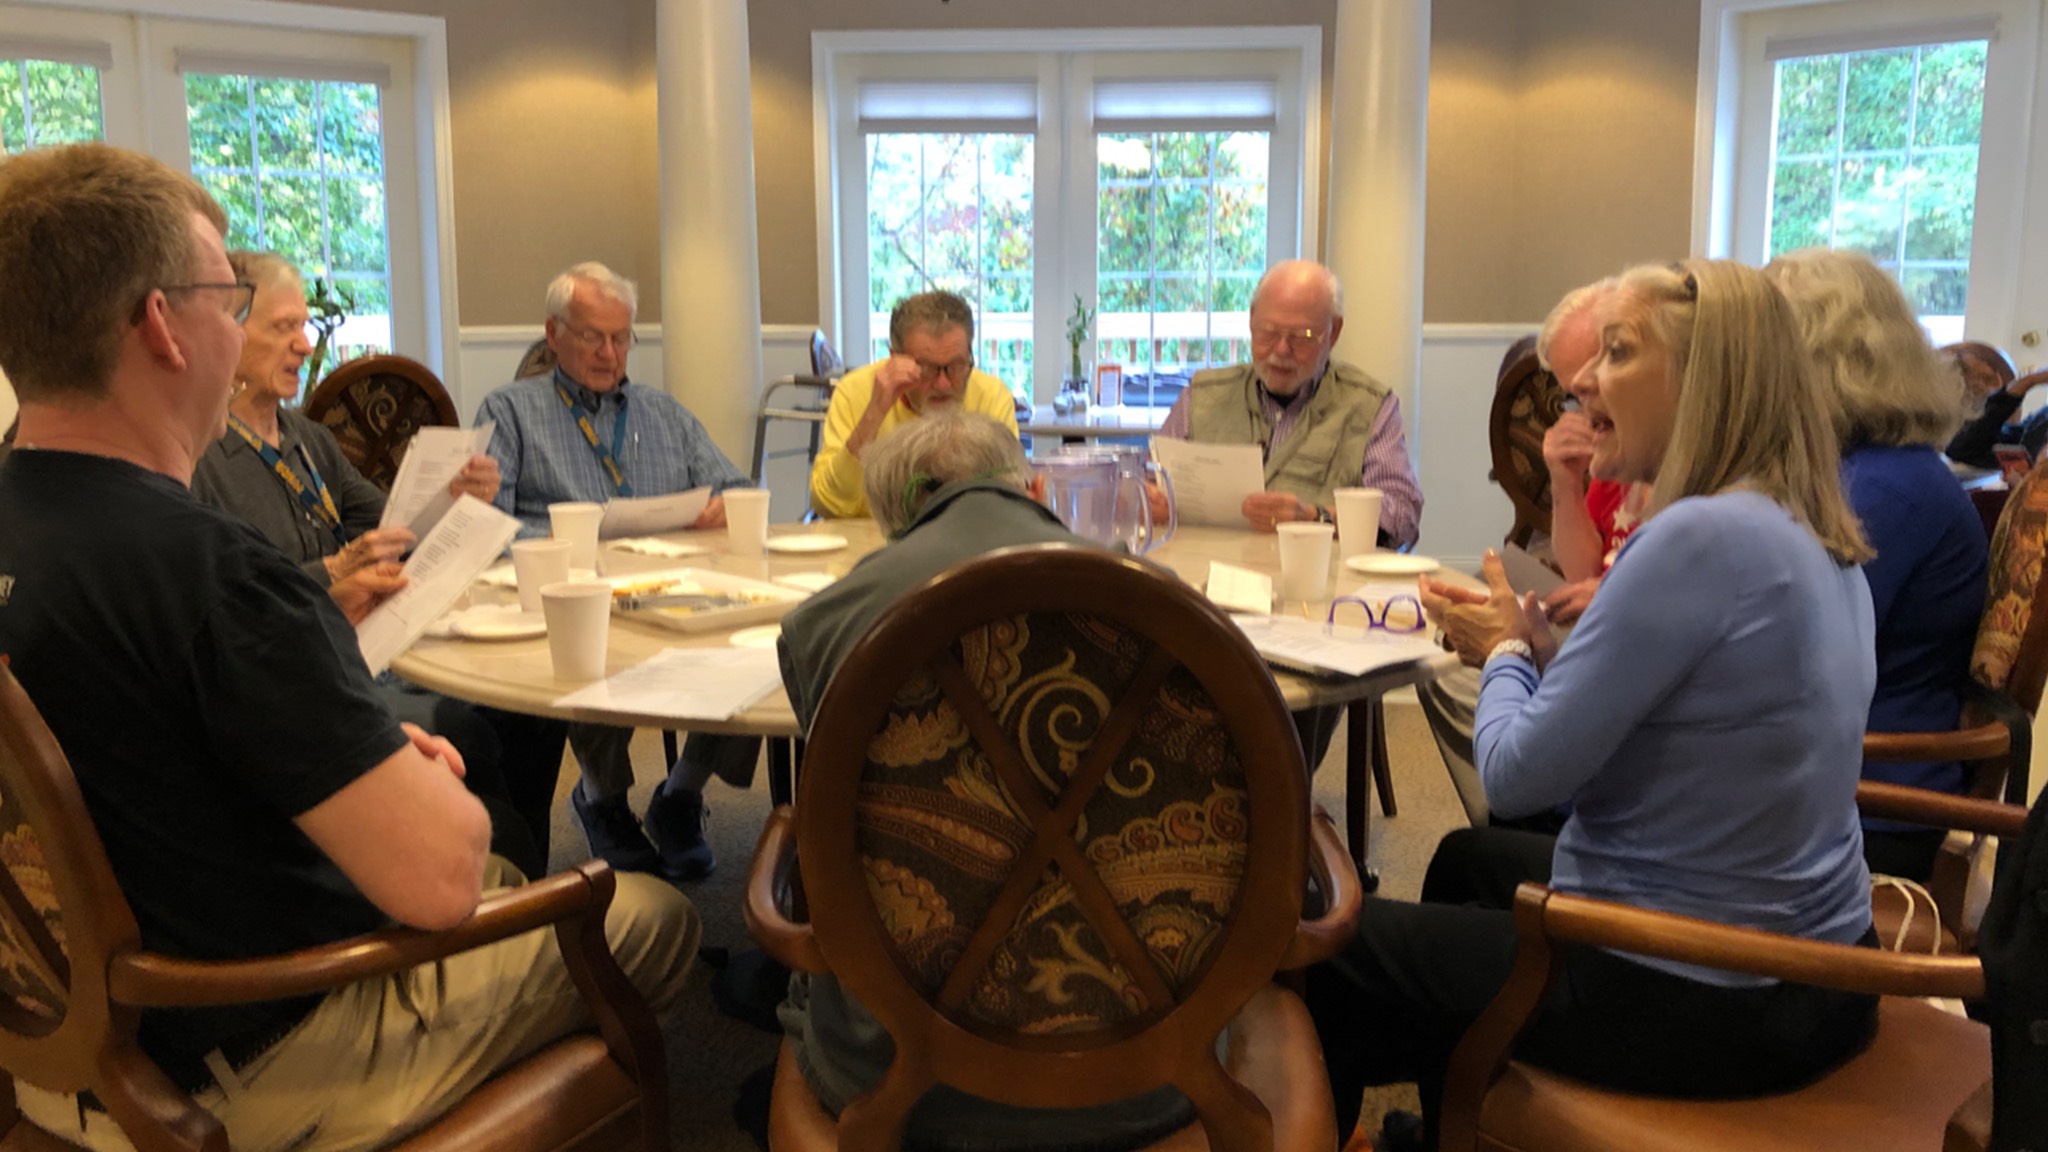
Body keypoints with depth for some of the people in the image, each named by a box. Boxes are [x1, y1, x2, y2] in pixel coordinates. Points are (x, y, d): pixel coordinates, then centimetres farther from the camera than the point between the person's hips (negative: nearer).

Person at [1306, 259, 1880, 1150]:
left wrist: (1503, 652, -3)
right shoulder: (1822, 544, 4)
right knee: (1466, 861, 31)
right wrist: (1538, 649, 2)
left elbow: (1519, 777, -21)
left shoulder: (1702, 537, -25)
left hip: (1694, 1003, -9)